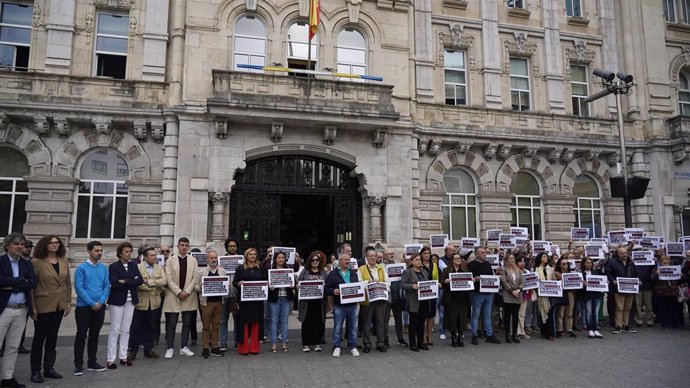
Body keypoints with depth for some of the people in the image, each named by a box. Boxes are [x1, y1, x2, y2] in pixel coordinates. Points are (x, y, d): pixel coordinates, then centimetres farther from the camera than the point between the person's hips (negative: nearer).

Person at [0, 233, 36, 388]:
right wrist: (21, 280, -11)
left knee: (12, 347, 11)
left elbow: (33, 282, -3)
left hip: (22, 311, 5)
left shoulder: (27, 264, 10)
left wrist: (13, 286, -13)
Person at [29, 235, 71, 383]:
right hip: (43, 306, -5)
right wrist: (32, 306, -14)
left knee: (52, 337, 13)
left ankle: (49, 368, 24)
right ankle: (35, 371, 16)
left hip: (59, 305, 5)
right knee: (39, 337, 6)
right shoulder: (36, 262, -10)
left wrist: (69, 302, 6)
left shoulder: (64, 261, 5)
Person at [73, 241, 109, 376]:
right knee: (81, 336, 2)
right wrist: (92, 303, -15)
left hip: (100, 307, 4)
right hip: (84, 307, -4)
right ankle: (78, 364, 12)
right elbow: (79, 288, -13)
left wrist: (101, 302, -10)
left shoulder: (104, 268, 4)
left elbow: (107, 286, 4)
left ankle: (92, 362, 22)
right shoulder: (81, 268, -9)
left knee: (94, 335, 12)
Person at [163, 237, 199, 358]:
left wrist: (187, 292, -9)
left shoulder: (193, 260, 6)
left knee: (187, 323, 7)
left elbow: (195, 278, 1)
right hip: (173, 296, -2)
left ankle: (183, 347, 16)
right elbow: (169, 279, -5)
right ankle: (170, 348, 10)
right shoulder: (170, 260, 1)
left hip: (189, 296, 2)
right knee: (171, 324, 1)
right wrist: (179, 292, -12)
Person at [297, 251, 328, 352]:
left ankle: (317, 343, 17)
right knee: (307, 323, 2)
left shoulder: (324, 272, 11)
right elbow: (298, 282, 5)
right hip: (306, 301, -1)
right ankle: (306, 344, 11)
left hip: (319, 302, 1)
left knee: (318, 322, 5)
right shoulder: (305, 271, 7)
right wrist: (298, 285, -16)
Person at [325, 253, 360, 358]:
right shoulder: (333, 274, 0)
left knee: (353, 327, 9)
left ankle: (353, 347, 19)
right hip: (339, 305, -3)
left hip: (352, 305, 4)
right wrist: (333, 291, -21)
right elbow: (326, 288, -3)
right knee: (337, 328, 3)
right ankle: (336, 347, 14)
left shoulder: (353, 273, 14)